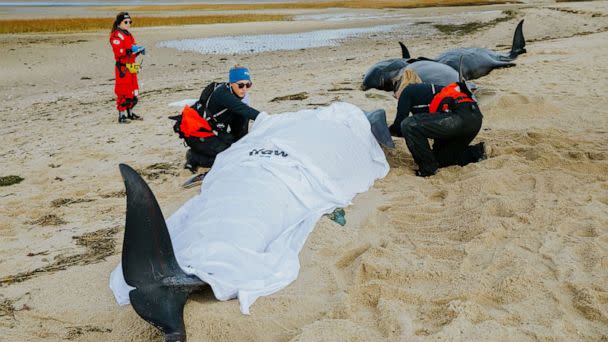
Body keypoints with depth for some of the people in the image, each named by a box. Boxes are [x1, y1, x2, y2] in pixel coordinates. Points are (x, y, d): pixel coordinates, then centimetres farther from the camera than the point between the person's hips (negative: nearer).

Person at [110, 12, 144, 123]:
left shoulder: (129, 35, 20)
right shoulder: (116, 36, -10)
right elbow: (118, 52, -21)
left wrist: (139, 50, 6)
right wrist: (131, 50, -27)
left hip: (131, 67, 9)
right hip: (122, 67, -9)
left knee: (133, 91, 14)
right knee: (123, 91, -7)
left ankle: (130, 113, 26)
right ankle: (121, 115, -1)